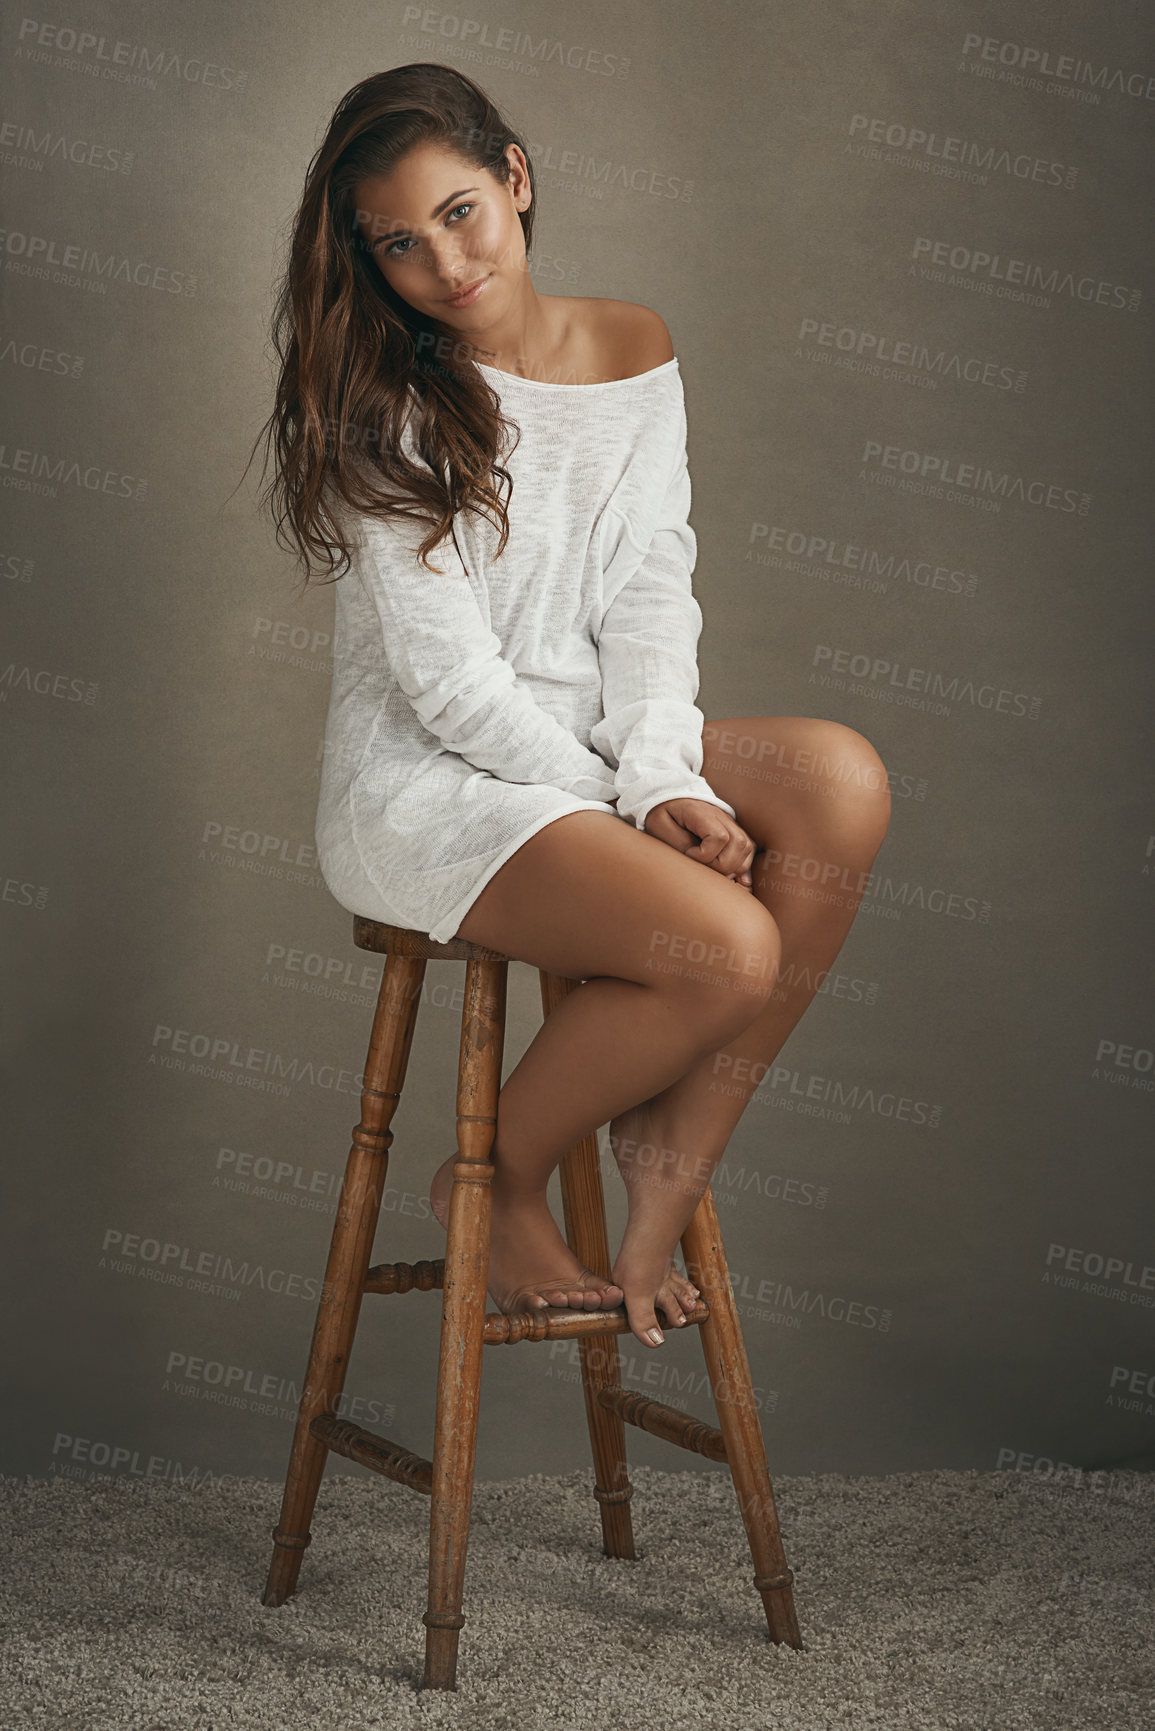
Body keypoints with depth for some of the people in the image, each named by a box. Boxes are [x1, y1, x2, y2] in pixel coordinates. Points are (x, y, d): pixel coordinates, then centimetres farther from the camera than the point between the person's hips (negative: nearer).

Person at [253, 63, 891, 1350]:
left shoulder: (634, 353, 7)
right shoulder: (379, 411, -9)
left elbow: (650, 594, 1)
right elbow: (451, 682, -13)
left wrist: (666, 777, -15)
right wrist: (626, 804, -16)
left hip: (588, 751, 6)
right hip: (425, 783, -5)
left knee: (842, 781, -23)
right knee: (730, 946, -28)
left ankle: (668, 1153, -11)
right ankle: (495, 1182, -1)